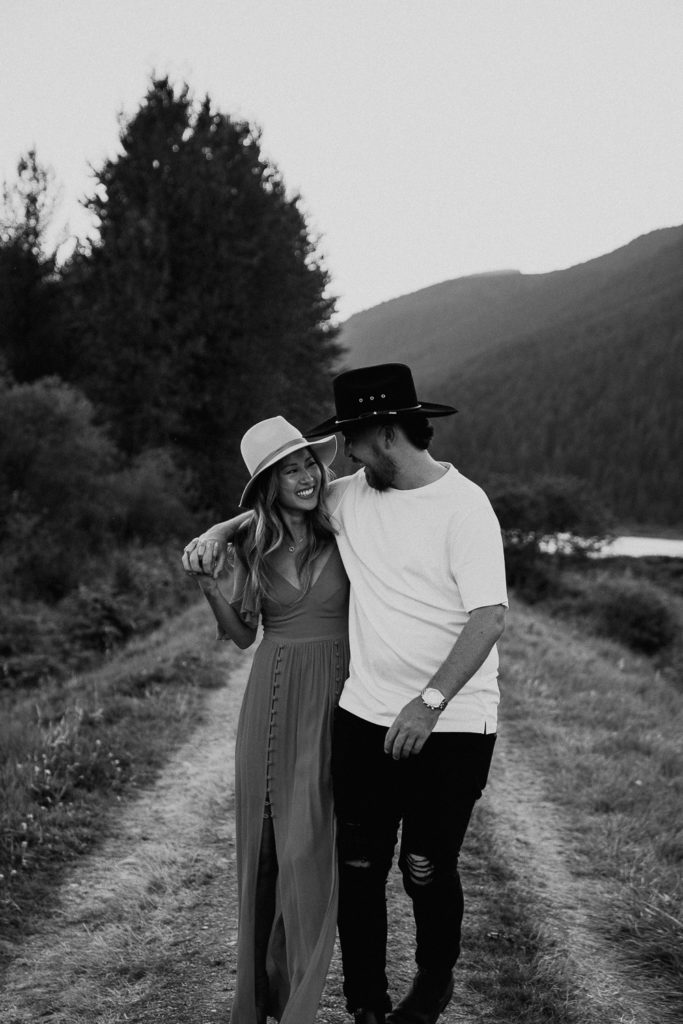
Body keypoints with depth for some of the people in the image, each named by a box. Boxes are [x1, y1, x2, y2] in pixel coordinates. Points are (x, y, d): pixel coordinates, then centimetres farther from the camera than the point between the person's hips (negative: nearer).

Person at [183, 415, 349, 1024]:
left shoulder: (343, 532, -4)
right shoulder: (252, 545, 3)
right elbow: (242, 635, 9)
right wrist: (208, 585, -5)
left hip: (333, 698, -2)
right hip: (272, 697, 2)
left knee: (311, 843, -5)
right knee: (263, 840, 7)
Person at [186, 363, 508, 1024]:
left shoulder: (462, 504, -12)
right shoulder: (352, 497, 6)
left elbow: (491, 617, -18)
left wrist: (430, 703, -24)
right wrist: (222, 530, 7)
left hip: (450, 724, -5)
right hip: (365, 716, 5)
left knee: (427, 870, 5)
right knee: (359, 867, 7)